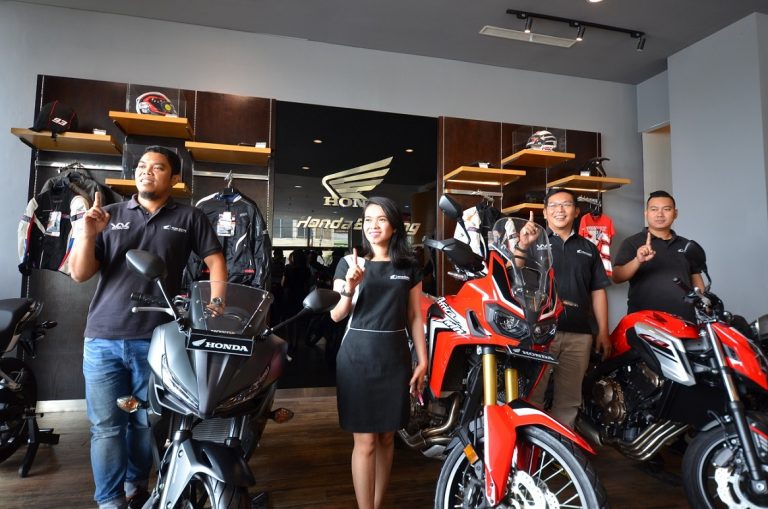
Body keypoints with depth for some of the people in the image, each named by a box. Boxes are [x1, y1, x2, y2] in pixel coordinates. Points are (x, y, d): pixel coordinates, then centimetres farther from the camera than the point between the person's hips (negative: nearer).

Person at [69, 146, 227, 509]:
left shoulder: (189, 218, 6)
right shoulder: (110, 215, 10)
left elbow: (215, 261, 4)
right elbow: (79, 274, 7)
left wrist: (216, 302, -10)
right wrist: (87, 234, -10)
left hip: (156, 340, -1)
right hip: (103, 340, 1)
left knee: (145, 423, 12)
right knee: (106, 426, 6)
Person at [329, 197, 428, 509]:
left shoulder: (409, 266, 7)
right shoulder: (350, 263, 1)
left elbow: (414, 317, 7)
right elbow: (336, 316, -4)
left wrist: (422, 361, 2)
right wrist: (350, 287, -22)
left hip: (394, 357, 3)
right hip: (358, 355, -2)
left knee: (386, 437, 12)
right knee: (365, 441, 0)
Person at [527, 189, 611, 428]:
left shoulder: (588, 248, 18)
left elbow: (598, 291, 16)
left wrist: (603, 332, 8)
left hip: (579, 334, 4)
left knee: (569, 400, 11)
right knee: (532, 395, -5)